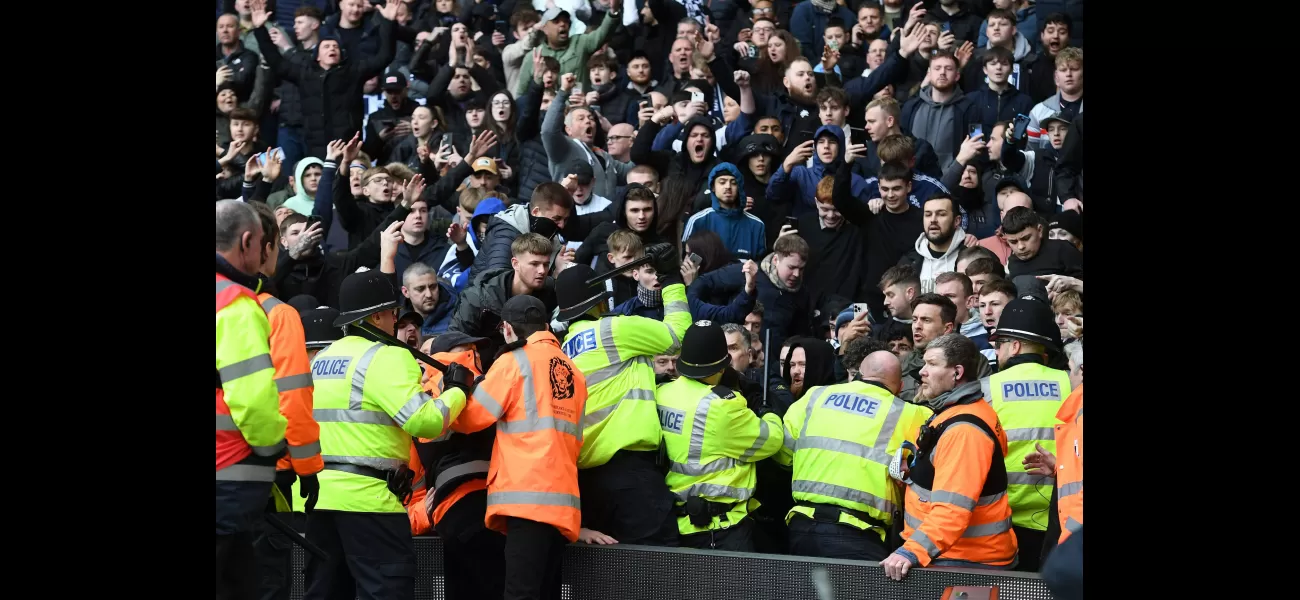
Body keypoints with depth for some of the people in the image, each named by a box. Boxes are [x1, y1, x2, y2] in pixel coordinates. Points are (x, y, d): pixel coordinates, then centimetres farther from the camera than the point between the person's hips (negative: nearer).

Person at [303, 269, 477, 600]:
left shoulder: (320, 359, 17)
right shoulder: (386, 356, -9)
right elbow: (423, 420, -17)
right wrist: (457, 391, -4)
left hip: (318, 492, 8)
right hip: (366, 495, -8)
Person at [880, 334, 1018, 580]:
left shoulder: (964, 429, -21)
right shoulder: (952, 413, 14)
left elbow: (953, 506, -31)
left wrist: (913, 551, -40)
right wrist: (914, 470, 11)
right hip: (952, 554, 10)